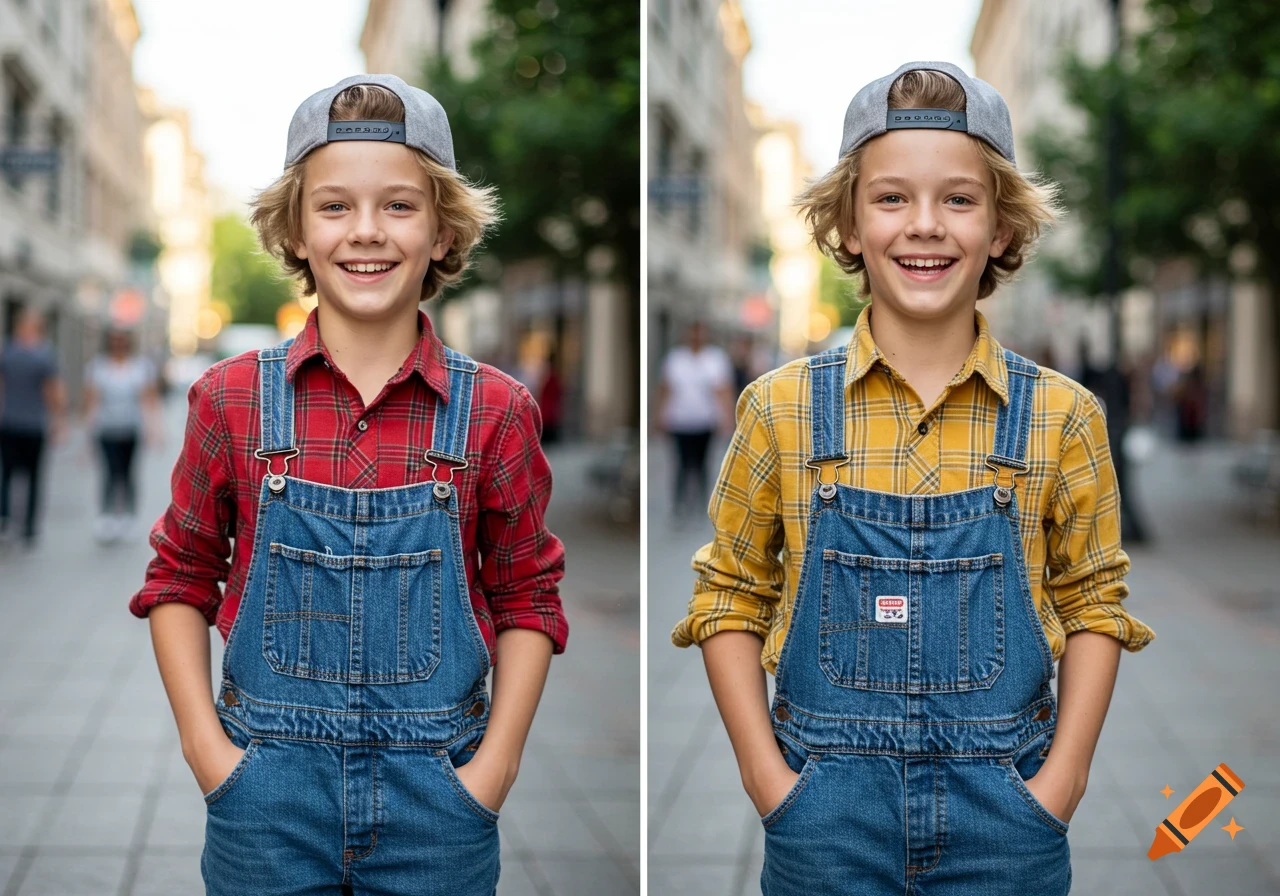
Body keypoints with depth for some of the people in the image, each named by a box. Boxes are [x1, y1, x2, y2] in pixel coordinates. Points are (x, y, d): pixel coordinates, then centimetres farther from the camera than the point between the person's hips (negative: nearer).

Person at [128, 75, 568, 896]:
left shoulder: (494, 411, -3)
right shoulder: (232, 399, -2)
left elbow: (528, 596, 4)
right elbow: (180, 581, 7)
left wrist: (495, 764, -4)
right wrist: (205, 745, -2)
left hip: (436, 797, 0)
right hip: (268, 796, 0)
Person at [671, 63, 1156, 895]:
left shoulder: (1062, 417, -1)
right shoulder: (782, 410, -2)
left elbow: (1094, 603, 5)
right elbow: (731, 598, 4)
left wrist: (1061, 778, -3)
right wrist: (766, 774, -4)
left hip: (1005, 815, 0)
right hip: (827, 812, 0)